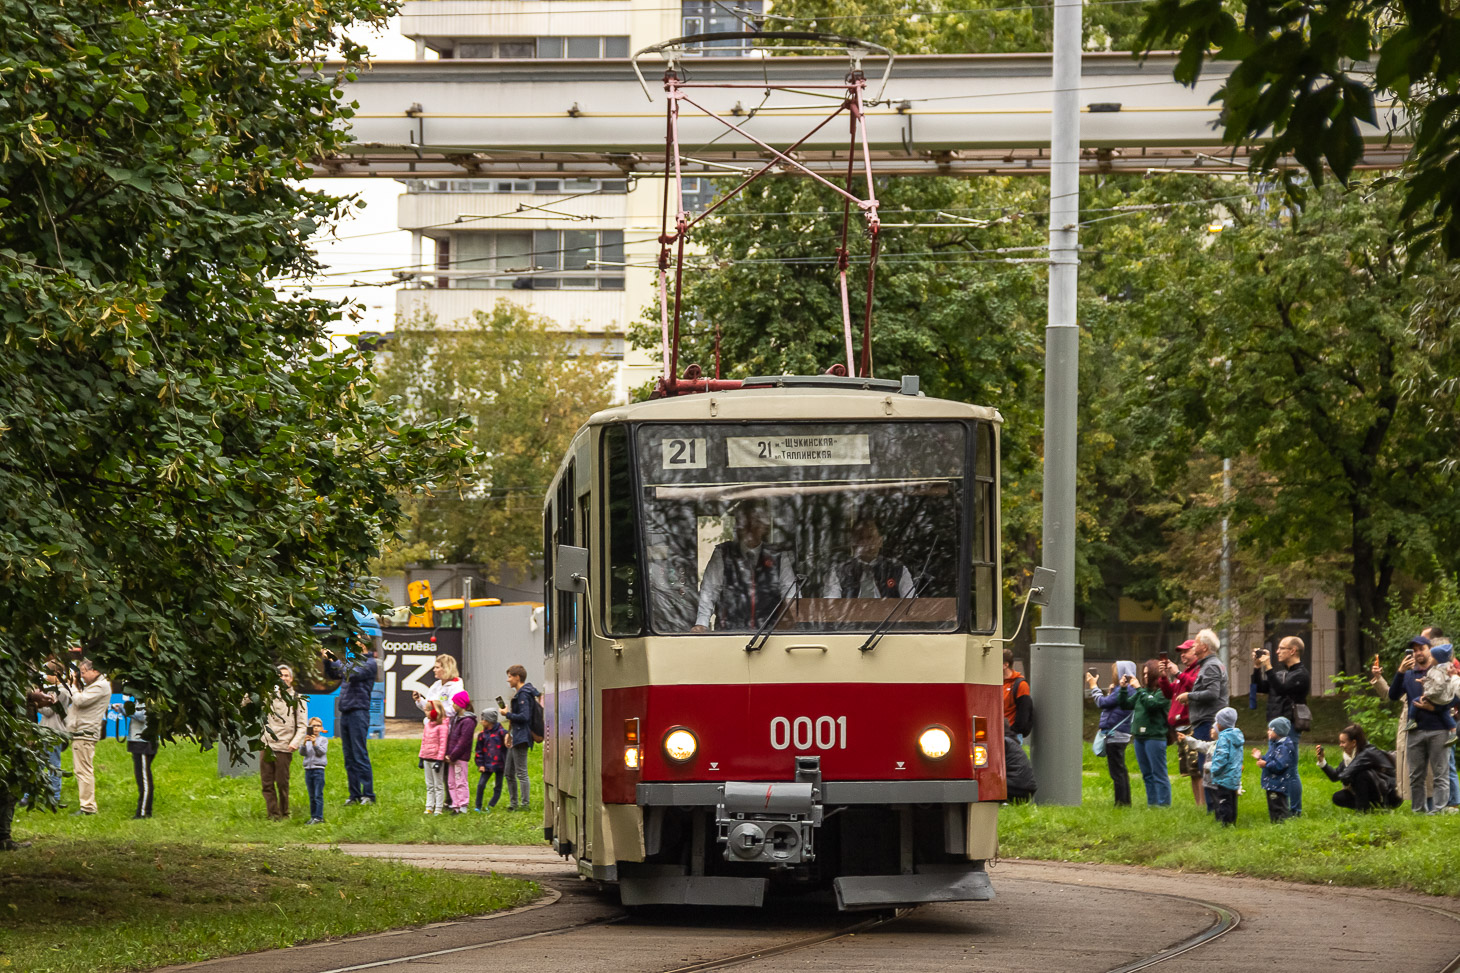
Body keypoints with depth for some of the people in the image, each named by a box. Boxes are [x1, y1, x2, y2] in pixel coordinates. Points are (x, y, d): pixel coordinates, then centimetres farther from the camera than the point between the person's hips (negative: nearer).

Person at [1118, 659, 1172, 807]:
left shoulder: (1163, 692, -8)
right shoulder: (1143, 691, 14)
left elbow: (1151, 704, -24)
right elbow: (1126, 703, 15)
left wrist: (1138, 689, -19)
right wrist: (1123, 689, 1)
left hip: (1155, 737, -8)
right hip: (1139, 737, 8)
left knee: (1159, 774, -5)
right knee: (1147, 775, 13)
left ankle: (1164, 804, -4)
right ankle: (1151, 803, 19)